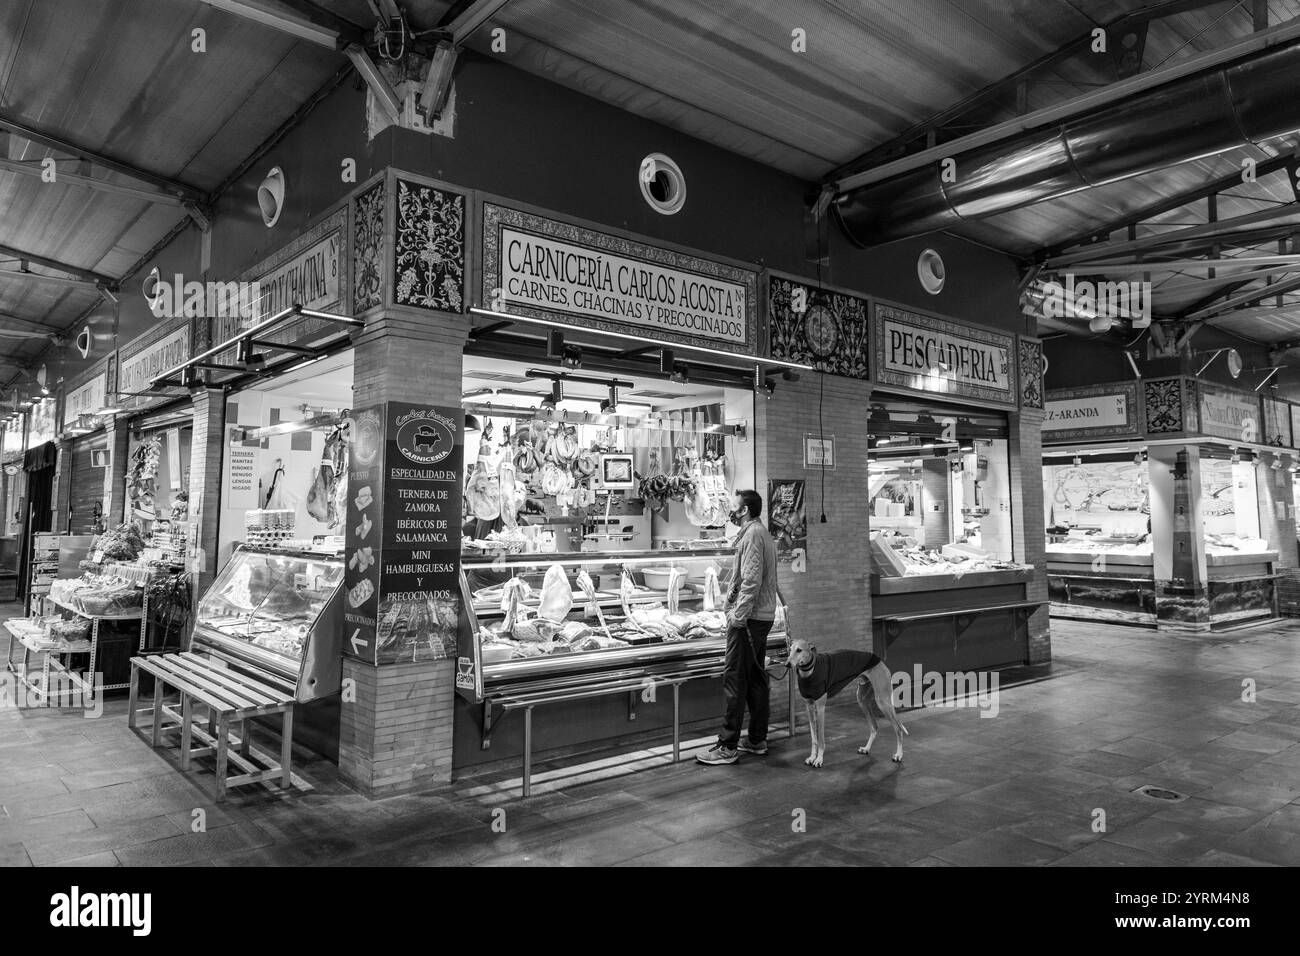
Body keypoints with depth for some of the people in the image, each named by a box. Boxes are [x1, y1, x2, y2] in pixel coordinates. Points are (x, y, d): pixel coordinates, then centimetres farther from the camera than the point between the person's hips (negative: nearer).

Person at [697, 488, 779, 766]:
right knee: (756, 677, 15)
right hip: (762, 616, 10)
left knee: (734, 679, -7)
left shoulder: (752, 534, -14)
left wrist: (738, 616, -21)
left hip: (748, 618, -10)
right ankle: (757, 740, 23)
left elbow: (751, 581, -22)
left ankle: (727, 747, -3)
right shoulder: (763, 533, 18)